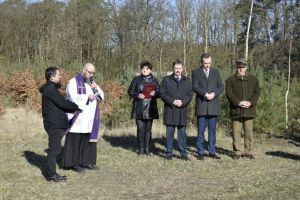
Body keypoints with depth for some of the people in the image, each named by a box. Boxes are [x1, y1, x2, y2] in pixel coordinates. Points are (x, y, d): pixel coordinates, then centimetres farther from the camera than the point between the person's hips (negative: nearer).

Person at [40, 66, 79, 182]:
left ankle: (52, 173, 21)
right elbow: (63, 103, -18)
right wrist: (77, 107, -4)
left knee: (54, 150, 14)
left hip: (55, 124, 10)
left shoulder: (51, 89, 18)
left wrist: (73, 108, 5)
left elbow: (60, 104, 17)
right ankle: (52, 175, 1)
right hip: (55, 125, -10)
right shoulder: (50, 90, -15)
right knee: (54, 150, -4)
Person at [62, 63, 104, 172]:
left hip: (90, 119, 7)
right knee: (76, 140, -3)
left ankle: (86, 162, 14)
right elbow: (73, 97, -18)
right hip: (78, 118, -6)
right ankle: (74, 163, 3)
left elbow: (101, 96, 11)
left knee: (89, 140, 7)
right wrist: (87, 97, -21)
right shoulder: (74, 82, -4)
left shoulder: (91, 83, 17)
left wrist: (96, 89, -5)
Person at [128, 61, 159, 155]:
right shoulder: (136, 79, 6)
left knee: (148, 129, 5)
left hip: (150, 108, 2)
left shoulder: (154, 80, 10)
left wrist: (155, 93, -13)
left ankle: (147, 149, 12)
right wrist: (138, 95, -14)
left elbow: (159, 92, 9)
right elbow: (130, 91, 4)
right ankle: (141, 149, 5)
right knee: (140, 129, -4)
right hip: (139, 109, -1)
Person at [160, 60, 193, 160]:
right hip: (170, 110, -1)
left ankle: (183, 153, 9)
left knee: (182, 132, 3)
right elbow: (162, 93, 0)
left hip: (182, 110, 1)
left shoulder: (187, 81, 13)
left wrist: (182, 102, -12)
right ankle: (169, 153, 8)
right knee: (170, 132, 1)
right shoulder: (166, 80, 8)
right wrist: (172, 101, -12)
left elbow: (190, 94, 6)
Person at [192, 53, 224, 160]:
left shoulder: (216, 72, 13)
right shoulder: (196, 72, 5)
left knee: (212, 130, 6)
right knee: (201, 130, 0)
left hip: (213, 104, 3)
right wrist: (205, 94, -18)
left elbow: (220, 87, 7)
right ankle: (200, 152, 6)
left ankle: (212, 151, 14)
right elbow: (195, 87, -6)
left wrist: (214, 94, -11)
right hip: (201, 105, -2)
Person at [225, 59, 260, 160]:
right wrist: (238, 102, -17)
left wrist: (251, 102, -11)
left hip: (249, 110, 1)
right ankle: (237, 151, 10)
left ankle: (248, 151, 14)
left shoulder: (253, 79, 11)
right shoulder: (231, 80, 6)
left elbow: (257, 92, 5)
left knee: (249, 132, 5)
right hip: (236, 110, -1)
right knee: (236, 132, 1)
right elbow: (229, 93, -4)